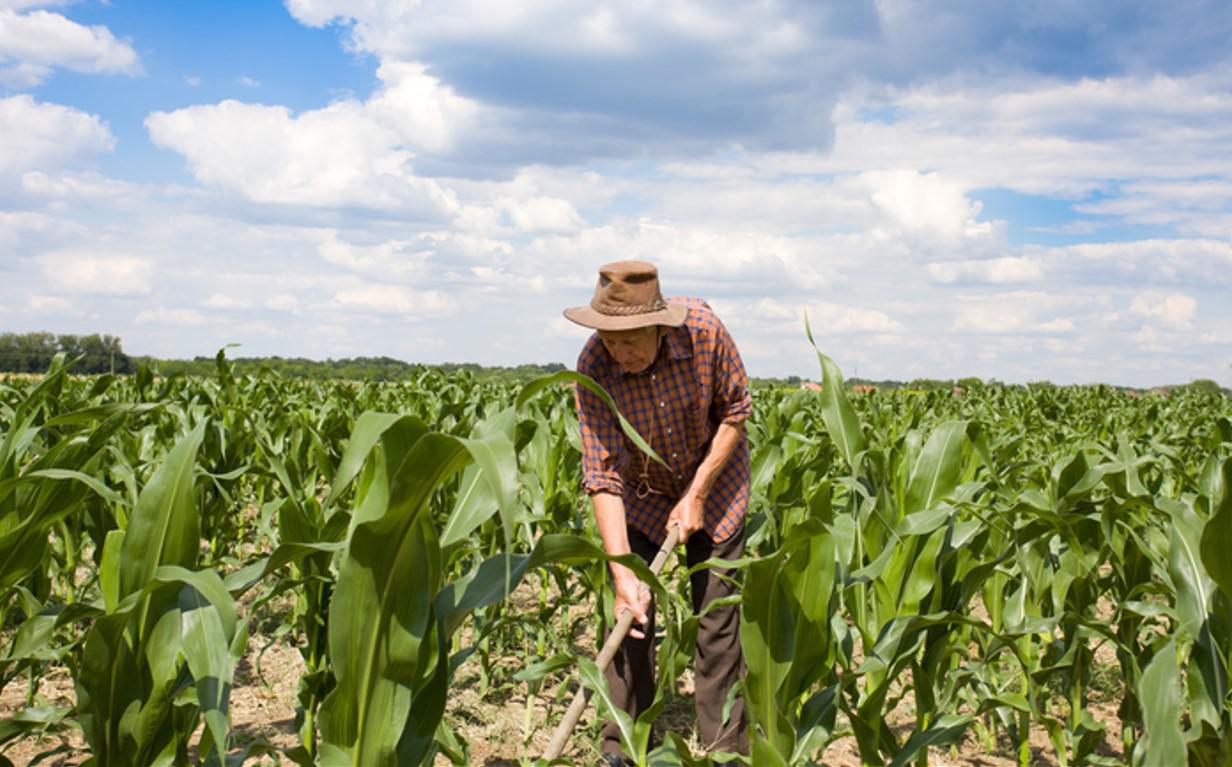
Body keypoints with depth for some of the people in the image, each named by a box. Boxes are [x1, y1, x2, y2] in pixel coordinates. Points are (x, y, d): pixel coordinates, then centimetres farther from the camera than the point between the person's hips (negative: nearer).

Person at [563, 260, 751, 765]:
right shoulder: (593, 368, -28)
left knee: (719, 618, 0)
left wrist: (698, 493, -17)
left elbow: (735, 410, -13)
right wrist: (623, 572, -36)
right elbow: (602, 476, -29)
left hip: (712, 477, 0)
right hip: (638, 492, 0)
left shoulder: (703, 328, -29)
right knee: (630, 614, -4)